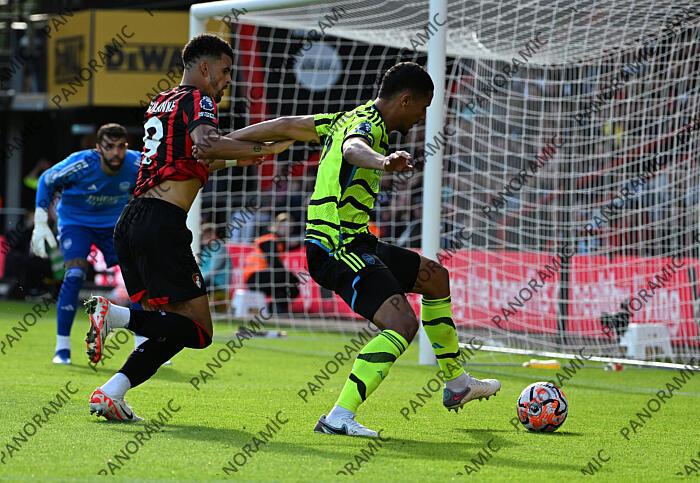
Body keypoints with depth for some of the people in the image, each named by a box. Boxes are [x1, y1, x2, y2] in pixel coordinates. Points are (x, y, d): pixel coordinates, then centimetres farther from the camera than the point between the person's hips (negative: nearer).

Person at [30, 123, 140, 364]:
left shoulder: (136, 165, -20)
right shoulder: (80, 164, -27)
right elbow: (47, 180, -10)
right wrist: (40, 223, -12)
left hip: (113, 224, 3)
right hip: (75, 222, -3)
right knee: (75, 273, -24)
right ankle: (62, 347, -14)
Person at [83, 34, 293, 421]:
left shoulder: (160, 103, 24)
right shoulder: (197, 99, -2)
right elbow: (205, 143, -23)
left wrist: (233, 159, 35)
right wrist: (264, 148, -16)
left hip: (131, 219, 9)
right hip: (162, 222, -9)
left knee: (171, 327, 12)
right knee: (197, 330, -8)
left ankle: (110, 393, -1)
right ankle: (115, 314, -21)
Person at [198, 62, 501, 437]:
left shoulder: (349, 119, 15)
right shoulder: (368, 124, -14)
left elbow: (284, 126, 21)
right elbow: (352, 148, -39)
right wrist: (381, 162, -62)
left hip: (354, 242, 11)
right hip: (337, 249, -11)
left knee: (435, 277, 23)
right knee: (403, 324, -24)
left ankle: (456, 384, 34)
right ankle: (339, 417, -28)